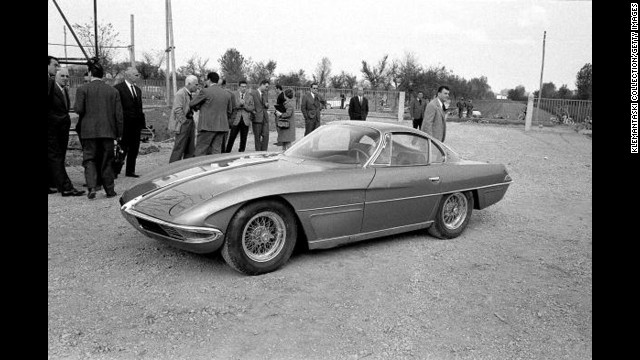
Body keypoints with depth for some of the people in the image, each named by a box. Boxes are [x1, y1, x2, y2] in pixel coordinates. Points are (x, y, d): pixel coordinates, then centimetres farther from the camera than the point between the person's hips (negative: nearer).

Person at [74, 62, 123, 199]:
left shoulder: (82, 89, -2)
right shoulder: (113, 91, 4)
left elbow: (79, 109, -9)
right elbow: (119, 114, 3)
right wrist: (119, 133, 9)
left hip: (89, 131, -2)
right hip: (108, 131, 2)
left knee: (89, 159, 6)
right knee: (107, 161, 10)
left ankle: (92, 187, -10)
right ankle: (110, 190, 12)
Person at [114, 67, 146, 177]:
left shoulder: (138, 90, 17)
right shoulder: (118, 88, -6)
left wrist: (143, 123, 10)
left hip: (136, 124, 7)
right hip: (124, 124, -7)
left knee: (134, 149, 9)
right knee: (123, 149, -3)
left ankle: (130, 171, 19)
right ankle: (115, 171, 7)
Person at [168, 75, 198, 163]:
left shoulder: (190, 94, 15)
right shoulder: (180, 94, -14)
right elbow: (178, 110, -19)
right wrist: (184, 122, -18)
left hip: (190, 122, 9)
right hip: (183, 124, -9)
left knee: (190, 149, 12)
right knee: (179, 147, -6)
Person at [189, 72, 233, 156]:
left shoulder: (205, 91, -7)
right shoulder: (226, 93, 10)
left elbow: (191, 104, 2)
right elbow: (229, 111, 19)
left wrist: (199, 107, 21)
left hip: (207, 126, -6)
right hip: (221, 127, 6)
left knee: (200, 152, 1)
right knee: (216, 151, 9)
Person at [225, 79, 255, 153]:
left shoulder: (250, 97, 12)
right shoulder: (234, 95, 5)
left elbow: (252, 109, 3)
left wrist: (244, 105, -10)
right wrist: (239, 104, -15)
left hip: (246, 121, 2)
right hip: (236, 120, -2)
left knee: (243, 139, 4)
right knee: (231, 138, -4)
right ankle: (227, 153, 5)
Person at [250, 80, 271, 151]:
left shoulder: (266, 94, 14)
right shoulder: (253, 93, -4)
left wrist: (267, 105, -1)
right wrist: (252, 110, -15)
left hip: (265, 118, 5)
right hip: (257, 118, -5)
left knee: (266, 135, -2)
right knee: (257, 137, 0)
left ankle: (264, 152, 5)